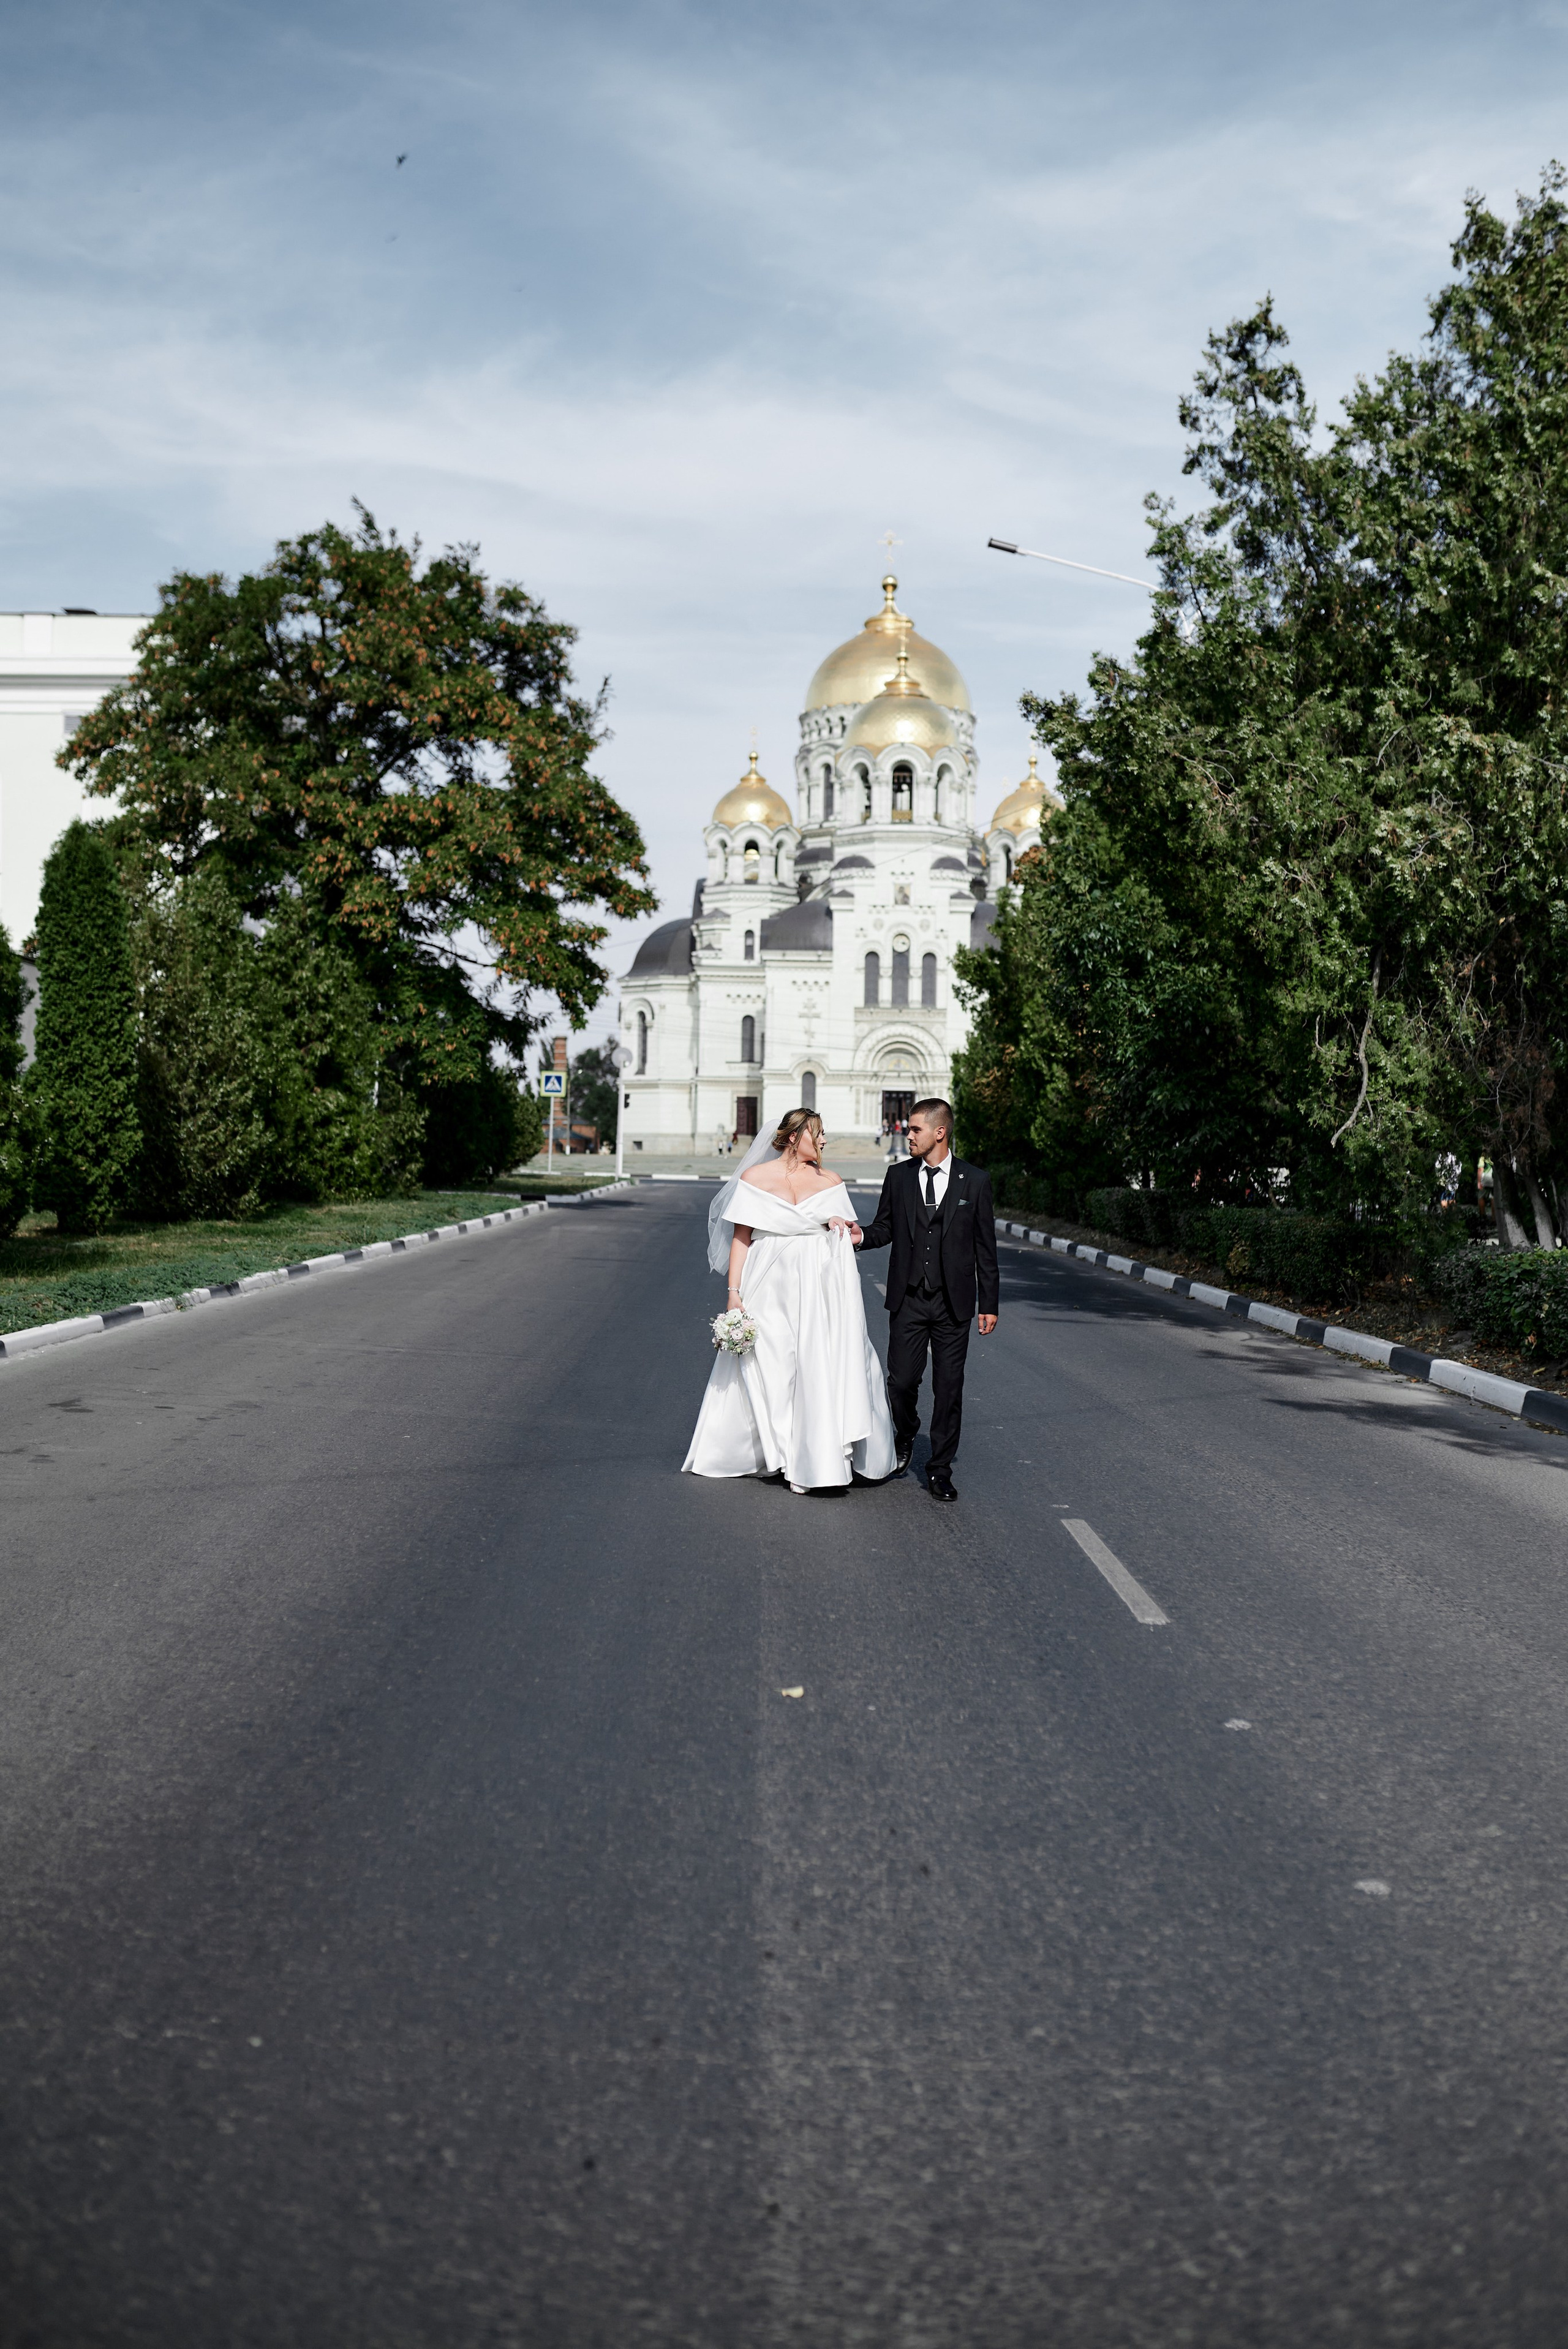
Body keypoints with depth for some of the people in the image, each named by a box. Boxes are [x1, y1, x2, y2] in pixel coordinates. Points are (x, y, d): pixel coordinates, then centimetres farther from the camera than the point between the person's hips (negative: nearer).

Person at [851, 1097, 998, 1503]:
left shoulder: (975, 1180, 0)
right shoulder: (898, 1176, 5)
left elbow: (985, 1246, 2)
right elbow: (885, 1227, 11)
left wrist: (988, 1304, 0)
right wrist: (862, 1236, -13)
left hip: (954, 1303, -1)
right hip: (908, 1300, 1)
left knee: (949, 1389, 2)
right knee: (901, 1381, -1)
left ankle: (940, 1470, 13)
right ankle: (905, 1438, 29)